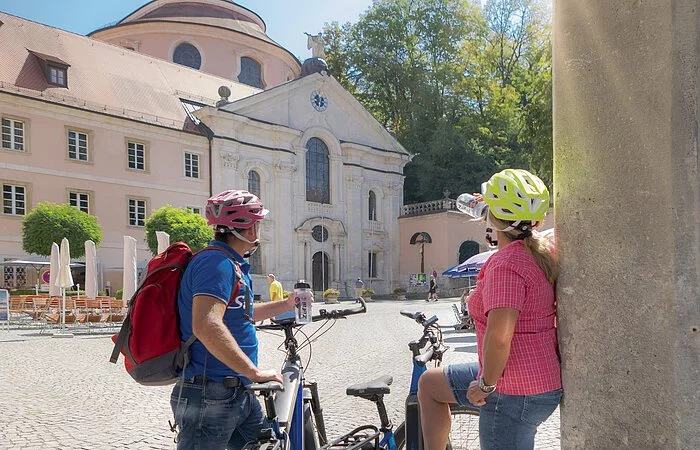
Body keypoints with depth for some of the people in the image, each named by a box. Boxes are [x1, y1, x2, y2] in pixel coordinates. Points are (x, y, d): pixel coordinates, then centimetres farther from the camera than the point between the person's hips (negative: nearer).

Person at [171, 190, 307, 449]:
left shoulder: (231, 264, 15)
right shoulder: (216, 262, -18)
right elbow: (206, 326, -33)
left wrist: (287, 305, 33)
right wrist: (255, 372, -27)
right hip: (211, 395, -10)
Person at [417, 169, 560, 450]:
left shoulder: (506, 265, -26)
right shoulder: (543, 251, 2)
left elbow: (499, 337, -31)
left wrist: (485, 385, -17)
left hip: (516, 394, -10)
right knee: (429, 383, 21)